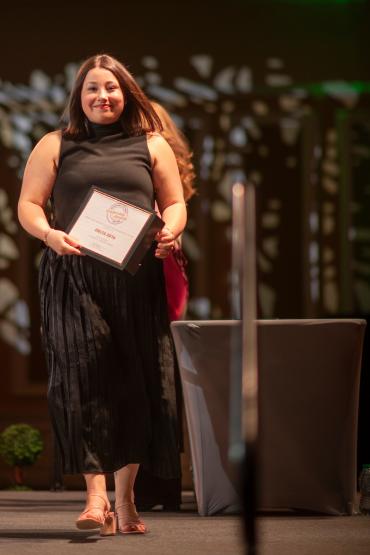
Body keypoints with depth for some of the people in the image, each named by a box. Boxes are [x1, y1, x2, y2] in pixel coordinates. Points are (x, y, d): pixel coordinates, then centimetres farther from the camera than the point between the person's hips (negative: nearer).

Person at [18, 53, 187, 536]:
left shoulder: (151, 145, 17)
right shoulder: (55, 146, 13)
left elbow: (174, 203, 16)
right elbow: (28, 205, 9)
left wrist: (171, 231, -6)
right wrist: (49, 233, -12)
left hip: (137, 278, 1)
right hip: (74, 275, -1)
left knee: (136, 380, -1)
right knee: (83, 374, -13)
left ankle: (125, 496, 10)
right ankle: (96, 496, -15)